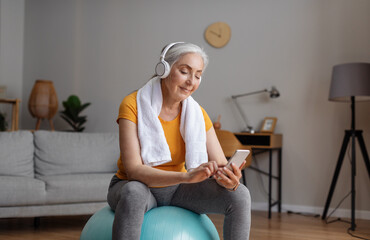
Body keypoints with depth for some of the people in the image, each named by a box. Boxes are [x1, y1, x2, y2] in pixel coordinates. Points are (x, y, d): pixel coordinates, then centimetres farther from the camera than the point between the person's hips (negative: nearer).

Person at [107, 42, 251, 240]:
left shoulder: (197, 114, -7)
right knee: (135, 194, -40)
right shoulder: (133, 104, -20)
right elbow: (133, 170, -28)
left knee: (239, 195, -17)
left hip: (175, 188, 4)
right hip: (133, 186, -4)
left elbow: (220, 164, -11)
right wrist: (187, 176, -43)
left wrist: (228, 178, -37)